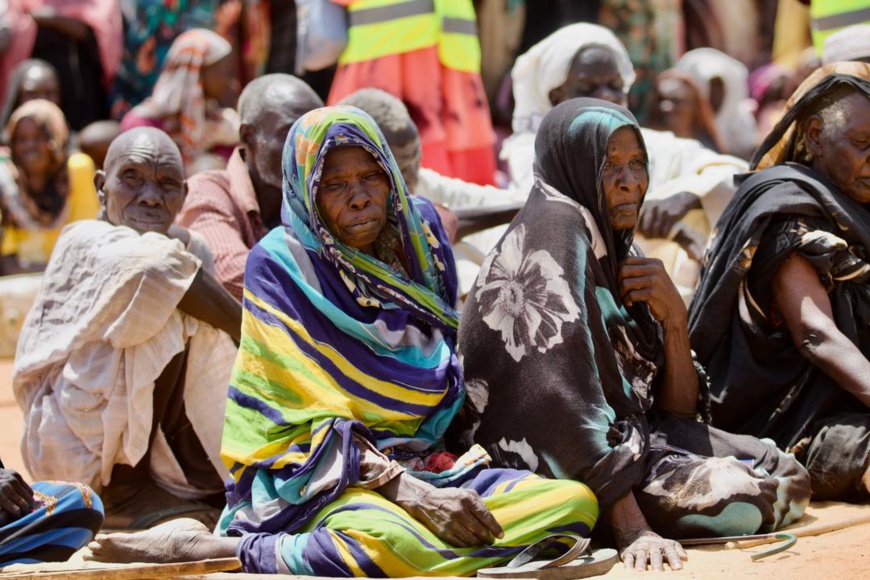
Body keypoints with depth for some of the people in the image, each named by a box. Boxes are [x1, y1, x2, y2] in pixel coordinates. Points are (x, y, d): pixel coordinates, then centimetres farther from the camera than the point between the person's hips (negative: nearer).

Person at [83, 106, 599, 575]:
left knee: (576, 502, -20)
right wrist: (413, 494, -24)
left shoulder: (418, 228, 9)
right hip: (314, 474, -8)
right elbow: (315, 420, -12)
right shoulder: (280, 264, -6)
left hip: (426, 465, 8)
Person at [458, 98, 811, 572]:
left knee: (789, 480, 3)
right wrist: (632, 530, -32)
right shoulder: (554, 235, -14)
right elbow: (565, 396, -25)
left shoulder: (615, 253, 13)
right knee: (739, 499, -24)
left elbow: (677, 412, 10)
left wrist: (673, 318, -8)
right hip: (552, 467, -9)